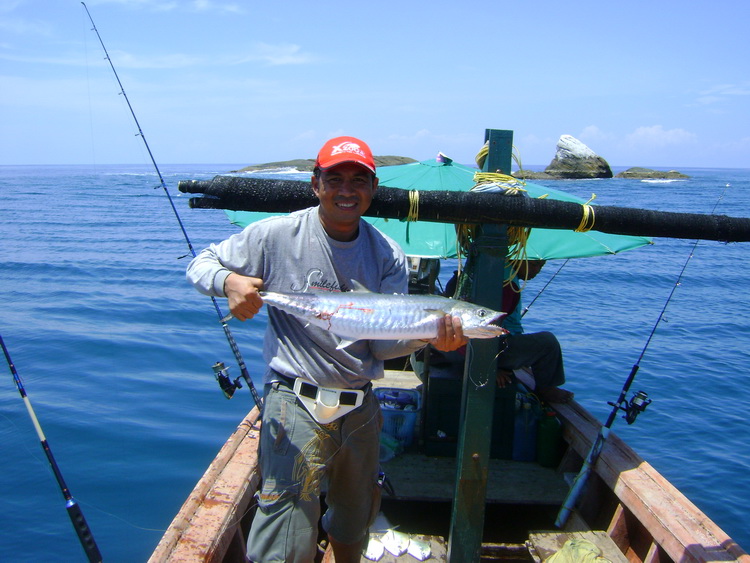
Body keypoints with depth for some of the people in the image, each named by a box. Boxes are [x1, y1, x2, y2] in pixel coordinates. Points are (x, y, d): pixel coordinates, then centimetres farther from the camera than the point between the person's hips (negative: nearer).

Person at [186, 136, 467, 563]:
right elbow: (202, 264, 0)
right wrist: (229, 281, -23)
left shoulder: (388, 255, -1)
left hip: (361, 407, 4)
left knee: (356, 520, 23)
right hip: (296, 402, -4)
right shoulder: (278, 235, -9)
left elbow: (384, 342, -5)